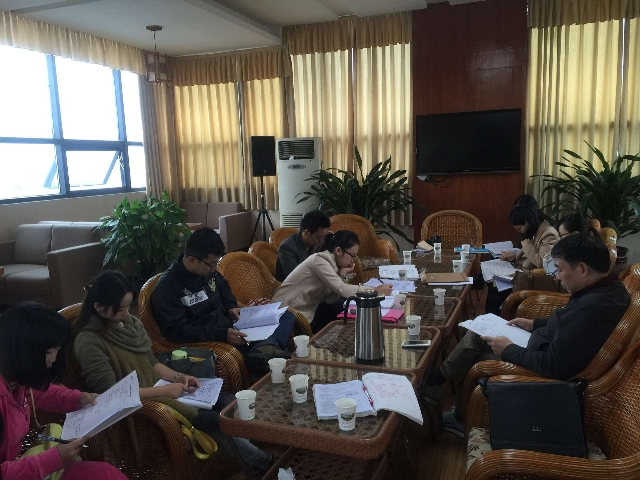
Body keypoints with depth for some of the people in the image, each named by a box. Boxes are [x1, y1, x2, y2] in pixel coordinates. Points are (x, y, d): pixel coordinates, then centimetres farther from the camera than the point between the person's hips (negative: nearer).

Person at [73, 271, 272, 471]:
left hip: (158, 390, 8)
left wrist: (178, 377, -4)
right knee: (212, 420, -18)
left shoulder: (129, 322, 4)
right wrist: (163, 390, -22)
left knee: (226, 400, -8)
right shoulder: (88, 342, -19)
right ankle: (262, 462, -1)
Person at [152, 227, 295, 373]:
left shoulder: (207, 269, 4)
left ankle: (265, 347, -25)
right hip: (209, 339, -9)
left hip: (230, 322, 9)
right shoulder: (167, 288, -19)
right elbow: (177, 331, -24)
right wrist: (221, 334, -30)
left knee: (286, 316, -4)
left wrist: (231, 306, 3)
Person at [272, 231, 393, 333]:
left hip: (305, 311, 8)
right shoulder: (319, 260, -19)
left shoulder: (331, 262, 6)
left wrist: (342, 275, -10)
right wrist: (375, 290, -22)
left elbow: (330, 299, -2)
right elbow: (342, 290, -26)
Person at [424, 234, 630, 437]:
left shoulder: (591, 308, -35)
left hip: (545, 372, -10)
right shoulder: (609, 287, -3)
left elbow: (552, 366, -32)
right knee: (476, 335, 12)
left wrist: (508, 350, -19)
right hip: (546, 352, 10)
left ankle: (433, 383, 30)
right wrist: (534, 324, 8)